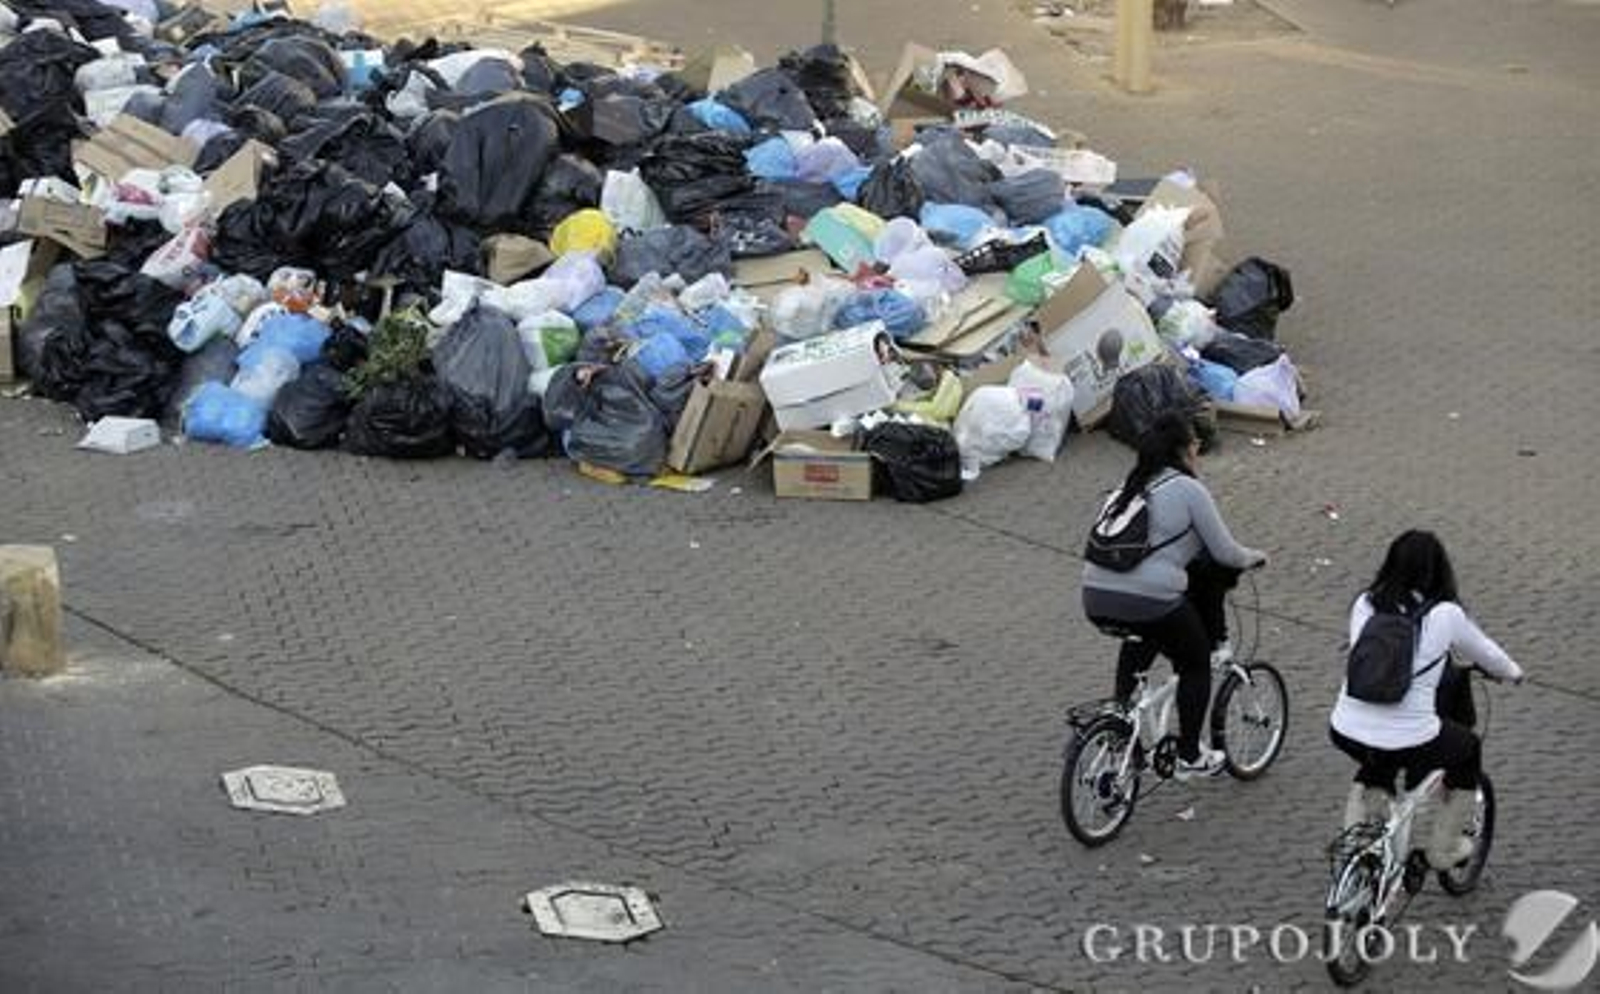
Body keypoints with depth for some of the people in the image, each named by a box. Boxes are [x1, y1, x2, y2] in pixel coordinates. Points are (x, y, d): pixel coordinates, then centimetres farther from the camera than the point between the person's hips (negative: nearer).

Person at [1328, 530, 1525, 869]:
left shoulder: (1364, 605, 5)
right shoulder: (1445, 615, -4)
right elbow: (1486, 654, 14)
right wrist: (1513, 673, 38)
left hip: (1345, 734, 4)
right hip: (1410, 742, -4)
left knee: (1376, 766, 39)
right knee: (1468, 748, 27)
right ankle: (1444, 848, 34)